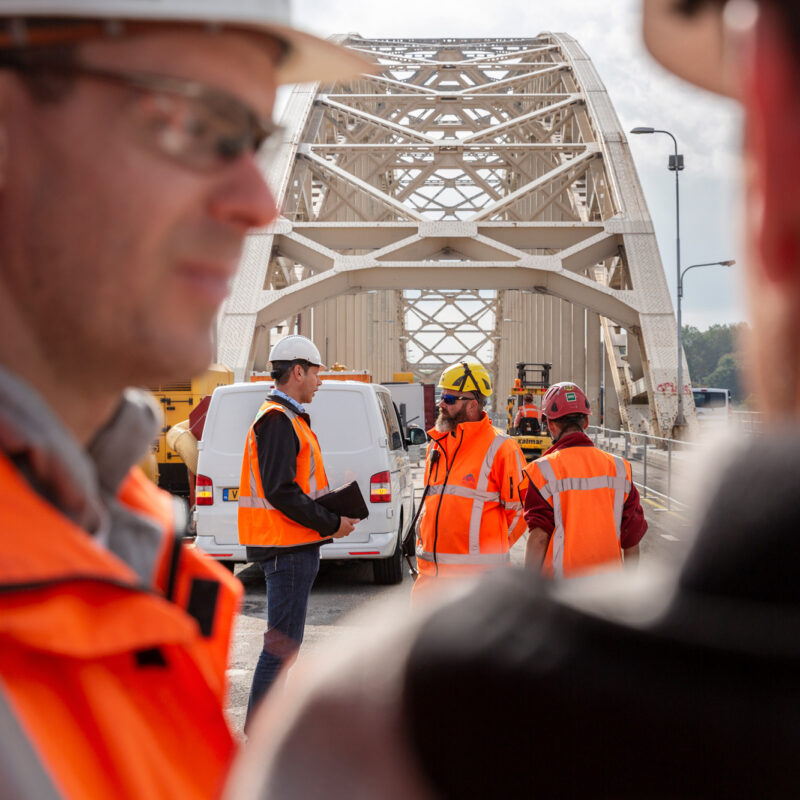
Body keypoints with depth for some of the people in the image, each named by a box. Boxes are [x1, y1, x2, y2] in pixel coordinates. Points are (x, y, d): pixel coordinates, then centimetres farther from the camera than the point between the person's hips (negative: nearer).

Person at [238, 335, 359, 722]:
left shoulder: (287, 418, 20)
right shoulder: (278, 420, -14)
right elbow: (280, 493, -22)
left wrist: (332, 516, 9)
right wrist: (331, 523, -15)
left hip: (294, 548, 11)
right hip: (287, 549, -11)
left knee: (285, 642, 17)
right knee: (282, 644, -8)